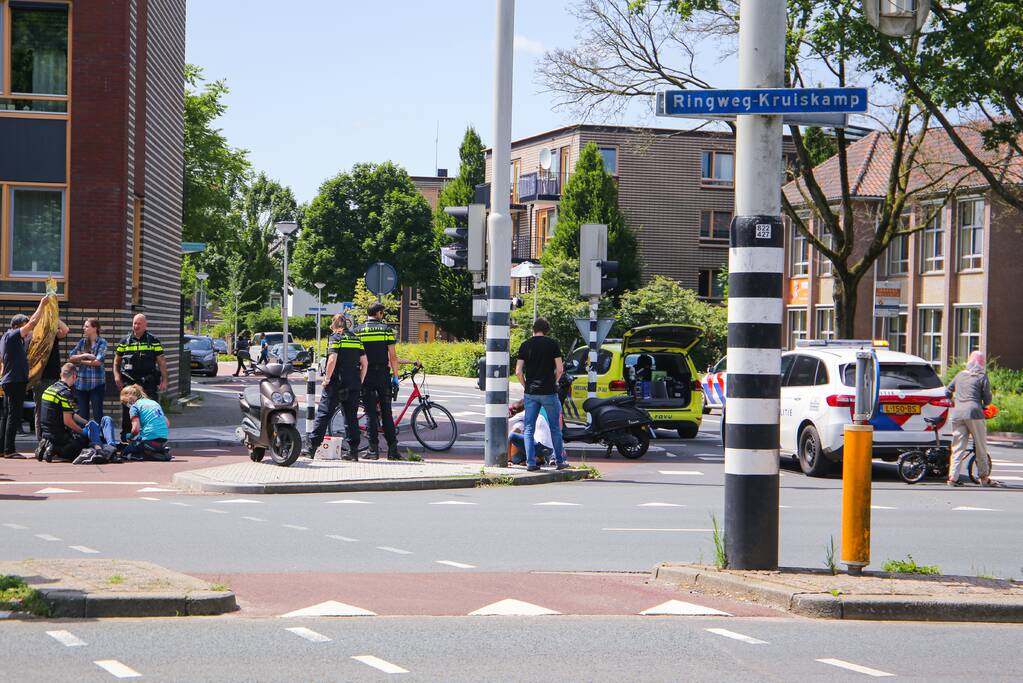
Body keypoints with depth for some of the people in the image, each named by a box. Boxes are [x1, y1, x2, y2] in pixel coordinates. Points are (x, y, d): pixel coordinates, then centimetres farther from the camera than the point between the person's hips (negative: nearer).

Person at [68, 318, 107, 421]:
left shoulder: (102, 342, -3)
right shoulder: (82, 342, 10)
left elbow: (98, 362, -15)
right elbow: (71, 358, 2)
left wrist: (80, 360, -4)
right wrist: (84, 356, -13)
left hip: (96, 382, -5)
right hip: (81, 382, 5)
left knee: (97, 413, -2)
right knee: (82, 413, 8)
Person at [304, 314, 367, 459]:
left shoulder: (335, 338, -5)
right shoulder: (357, 340, 11)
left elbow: (332, 360, -17)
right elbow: (365, 363, 8)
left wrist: (327, 378, -9)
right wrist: (360, 381, 15)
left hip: (336, 383, -5)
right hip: (354, 385, 5)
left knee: (323, 414, 0)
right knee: (351, 416, 9)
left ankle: (312, 447, 0)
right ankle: (354, 450, 6)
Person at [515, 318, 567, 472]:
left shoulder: (525, 345, 1)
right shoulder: (552, 344, -2)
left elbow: (518, 372, -2)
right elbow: (560, 369, -5)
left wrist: (525, 386, 12)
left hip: (530, 392, 1)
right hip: (549, 392, -1)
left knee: (529, 428, 6)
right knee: (555, 428, 10)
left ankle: (531, 462, 0)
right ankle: (559, 461, 15)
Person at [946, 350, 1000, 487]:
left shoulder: (960, 375, 18)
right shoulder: (982, 376, 4)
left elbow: (947, 392, 23)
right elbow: (987, 398, 2)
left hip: (956, 413, 4)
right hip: (974, 412, -4)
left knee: (957, 447, 4)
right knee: (981, 446, 6)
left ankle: (953, 477, -5)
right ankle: (984, 478, 11)